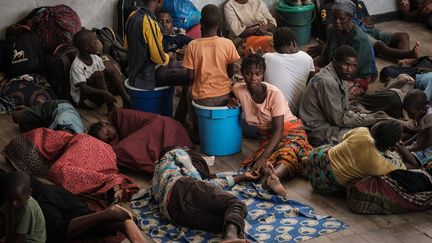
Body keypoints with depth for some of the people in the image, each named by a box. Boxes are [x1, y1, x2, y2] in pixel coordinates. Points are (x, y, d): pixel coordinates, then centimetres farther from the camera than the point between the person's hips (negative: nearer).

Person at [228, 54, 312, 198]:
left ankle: (272, 177, -67)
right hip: (267, 135, 5)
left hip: (290, 130, -5)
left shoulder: (274, 93, -19)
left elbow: (278, 129, -21)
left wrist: (263, 156, -31)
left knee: (290, 151, -41)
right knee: (265, 164, -31)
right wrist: (232, 101, -3)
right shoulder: (238, 90, -6)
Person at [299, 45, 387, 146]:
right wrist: (371, 120, -16)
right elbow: (339, 119, -20)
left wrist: (371, 117, -5)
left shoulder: (340, 77, 6)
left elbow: (345, 111, 9)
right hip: (318, 132, -10)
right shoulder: (327, 82, -23)